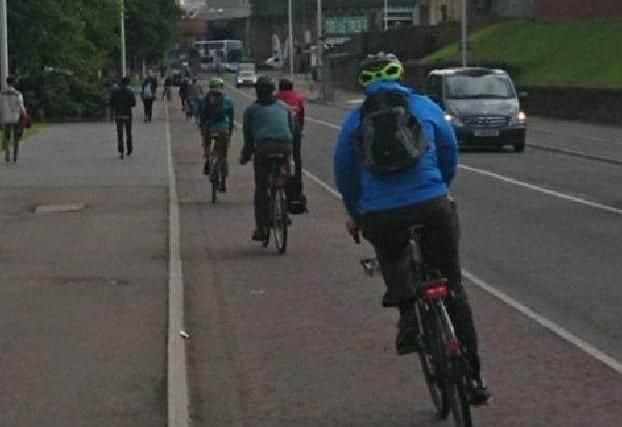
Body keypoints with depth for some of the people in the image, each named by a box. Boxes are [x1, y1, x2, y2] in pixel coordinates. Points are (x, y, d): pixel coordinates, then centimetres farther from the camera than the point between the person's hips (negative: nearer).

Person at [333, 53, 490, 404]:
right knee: (453, 289, 12)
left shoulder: (355, 120, 13)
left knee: (392, 256, 35)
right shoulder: (425, 106, 11)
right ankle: (473, 377, 13)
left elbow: (344, 174, 19)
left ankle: (408, 315, 9)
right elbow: (450, 152, 21)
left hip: (379, 216, 1)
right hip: (432, 207, -1)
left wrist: (354, 214, 35)